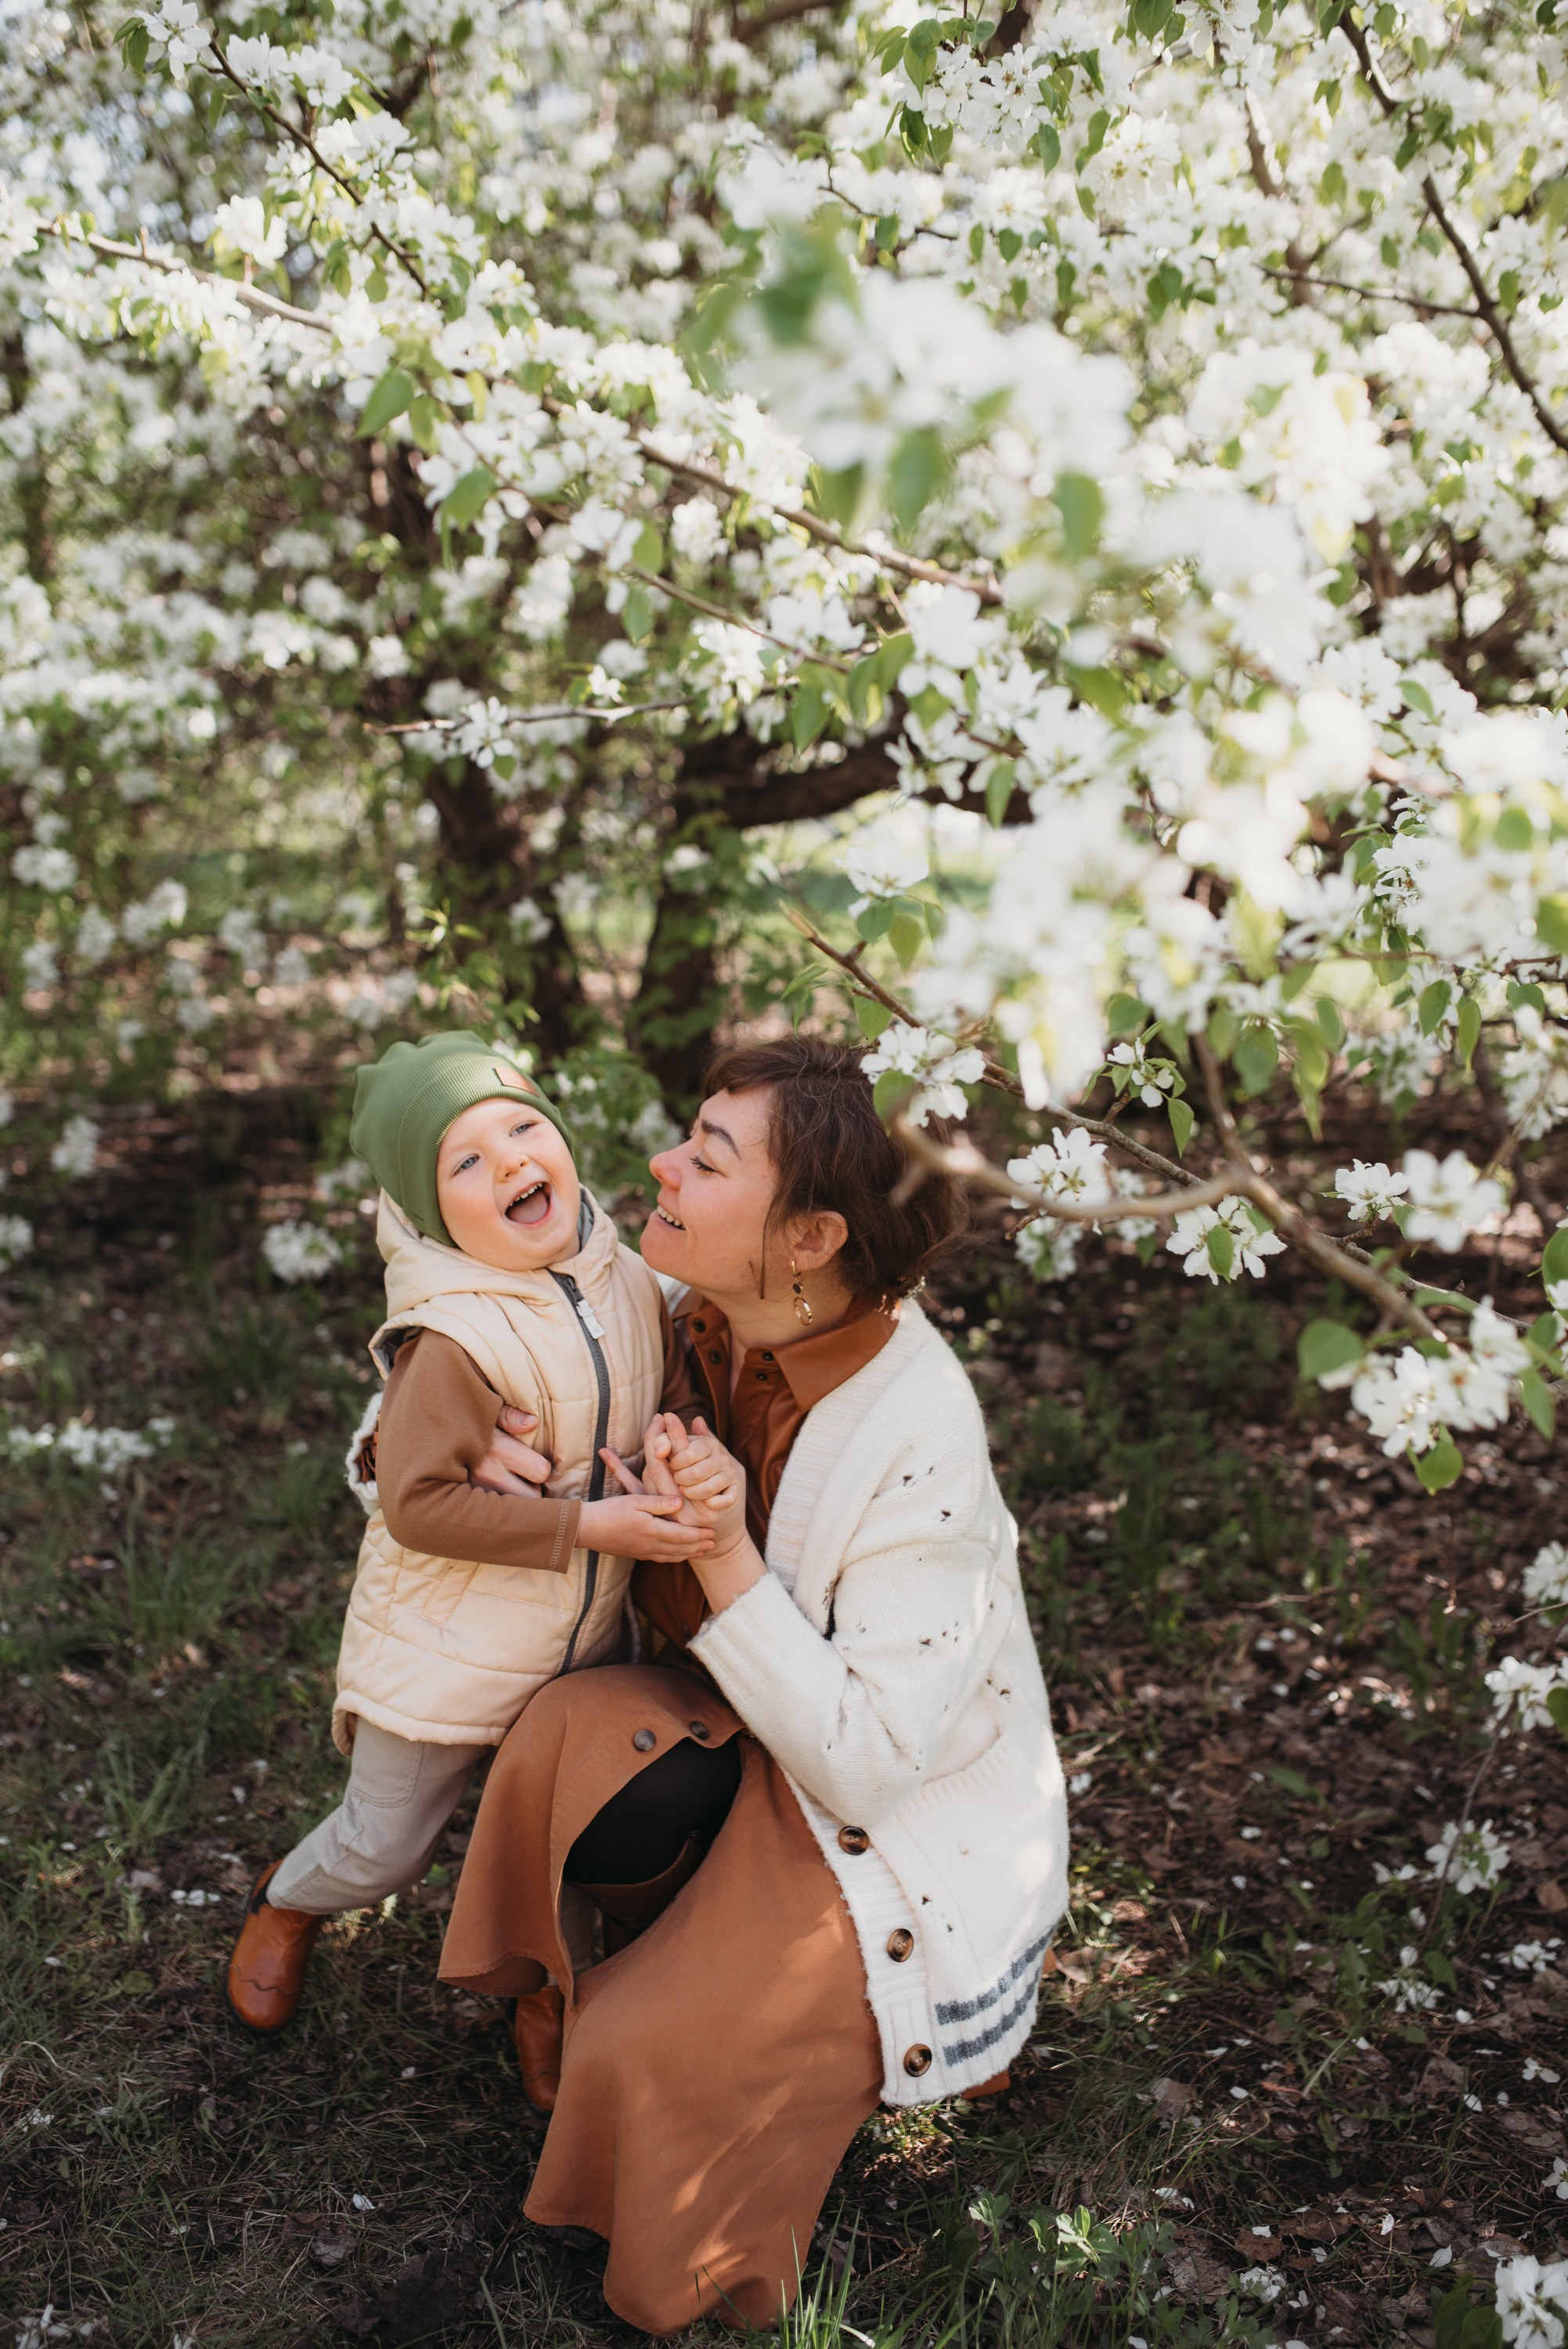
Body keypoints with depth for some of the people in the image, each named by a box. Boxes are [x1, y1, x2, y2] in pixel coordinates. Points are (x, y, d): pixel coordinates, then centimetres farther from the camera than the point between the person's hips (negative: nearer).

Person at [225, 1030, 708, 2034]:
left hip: (579, 1646, 6)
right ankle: (288, 1905, 45)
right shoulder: (458, 1340, -29)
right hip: (447, 1657, -5)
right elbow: (419, 1504, -28)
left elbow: (678, 1387, 8)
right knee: (387, 1846, 13)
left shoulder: (628, 1281, -5)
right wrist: (586, 1526, -28)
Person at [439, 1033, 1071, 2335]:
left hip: (908, 1828, -6)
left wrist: (724, 1557, -34)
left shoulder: (919, 1447, -31)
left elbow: (865, 1769, -28)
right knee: (574, 1735, -21)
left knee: (650, 2054, -19)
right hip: (760, 1729, 7)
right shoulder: (714, 1325, -11)